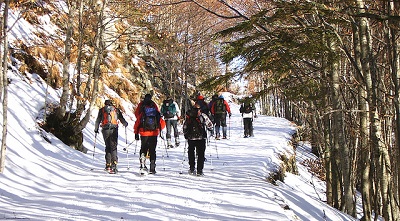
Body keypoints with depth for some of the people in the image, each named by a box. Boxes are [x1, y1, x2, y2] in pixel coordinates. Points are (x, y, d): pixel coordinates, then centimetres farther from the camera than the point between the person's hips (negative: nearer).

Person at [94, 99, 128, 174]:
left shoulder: (102, 110, 12)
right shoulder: (116, 110, 12)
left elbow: (98, 120, 11)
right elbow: (122, 119, 13)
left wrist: (96, 129, 24)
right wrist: (125, 124, 33)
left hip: (105, 130, 1)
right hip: (114, 129, -1)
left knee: (108, 146, 12)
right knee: (113, 147, -4)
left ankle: (108, 164, 8)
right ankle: (114, 163, -20)